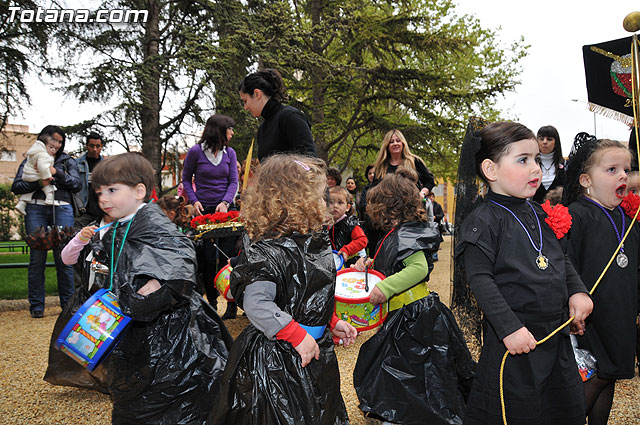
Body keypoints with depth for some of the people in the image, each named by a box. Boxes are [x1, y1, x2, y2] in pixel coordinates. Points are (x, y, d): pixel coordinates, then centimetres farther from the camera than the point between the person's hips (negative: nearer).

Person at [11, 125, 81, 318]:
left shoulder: (68, 161, 19)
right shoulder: (30, 161, 16)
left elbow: (76, 184, 6)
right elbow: (16, 186, 7)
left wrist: (57, 172, -6)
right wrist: (38, 183, -10)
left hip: (62, 210, 0)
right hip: (36, 209, 0)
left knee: (64, 258, -4)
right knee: (37, 258, -2)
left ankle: (68, 304, 5)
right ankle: (36, 306, 7)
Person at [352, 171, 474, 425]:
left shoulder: (405, 235, -17)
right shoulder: (394, 235, 13)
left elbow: (419, 268, -29)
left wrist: (385, 287, -32)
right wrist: (369, 265, 9)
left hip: (414, 316, -10)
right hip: (401, 315, 10)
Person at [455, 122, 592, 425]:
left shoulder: (539, 214, 10)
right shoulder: (483, 221, -14)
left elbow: (561, 261, 20)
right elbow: (480, 280, -19)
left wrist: (577, 291, 3)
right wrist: (509, 328, -24)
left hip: (557, 333, 7)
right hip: (515, 338, -7)